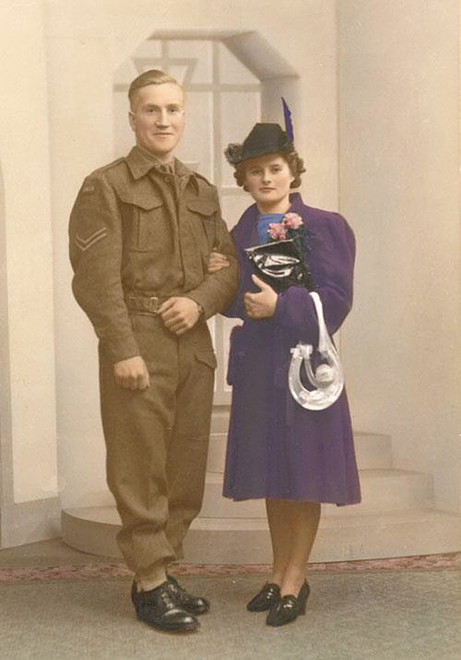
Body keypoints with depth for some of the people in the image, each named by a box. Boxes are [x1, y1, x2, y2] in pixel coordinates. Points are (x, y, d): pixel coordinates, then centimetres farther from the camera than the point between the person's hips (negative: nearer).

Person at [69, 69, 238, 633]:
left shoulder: (202, 191, 16)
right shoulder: (105, 187, -2)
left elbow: (229, 265, 14)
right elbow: (96, 277, -9)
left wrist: (200, 300, -8)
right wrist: (122, 350, -16)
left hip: (193, 345, 6)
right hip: (137, 345, -6)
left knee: (187, 468, 9)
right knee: (141, 470, -2)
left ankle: (163, 571, 21)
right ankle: (150, 585, 7)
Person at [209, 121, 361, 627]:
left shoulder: (323, 226, -5)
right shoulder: (240, 234, 12)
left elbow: (335, 299, -12)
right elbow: (235, 303, 14)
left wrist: (280, 306, -22)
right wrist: (223, 280, -5)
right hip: (256, 364, 6)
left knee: (303, 473, 0)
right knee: (271, 473, 12)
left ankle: (295, 581, 9)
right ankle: (279, 573, 24)